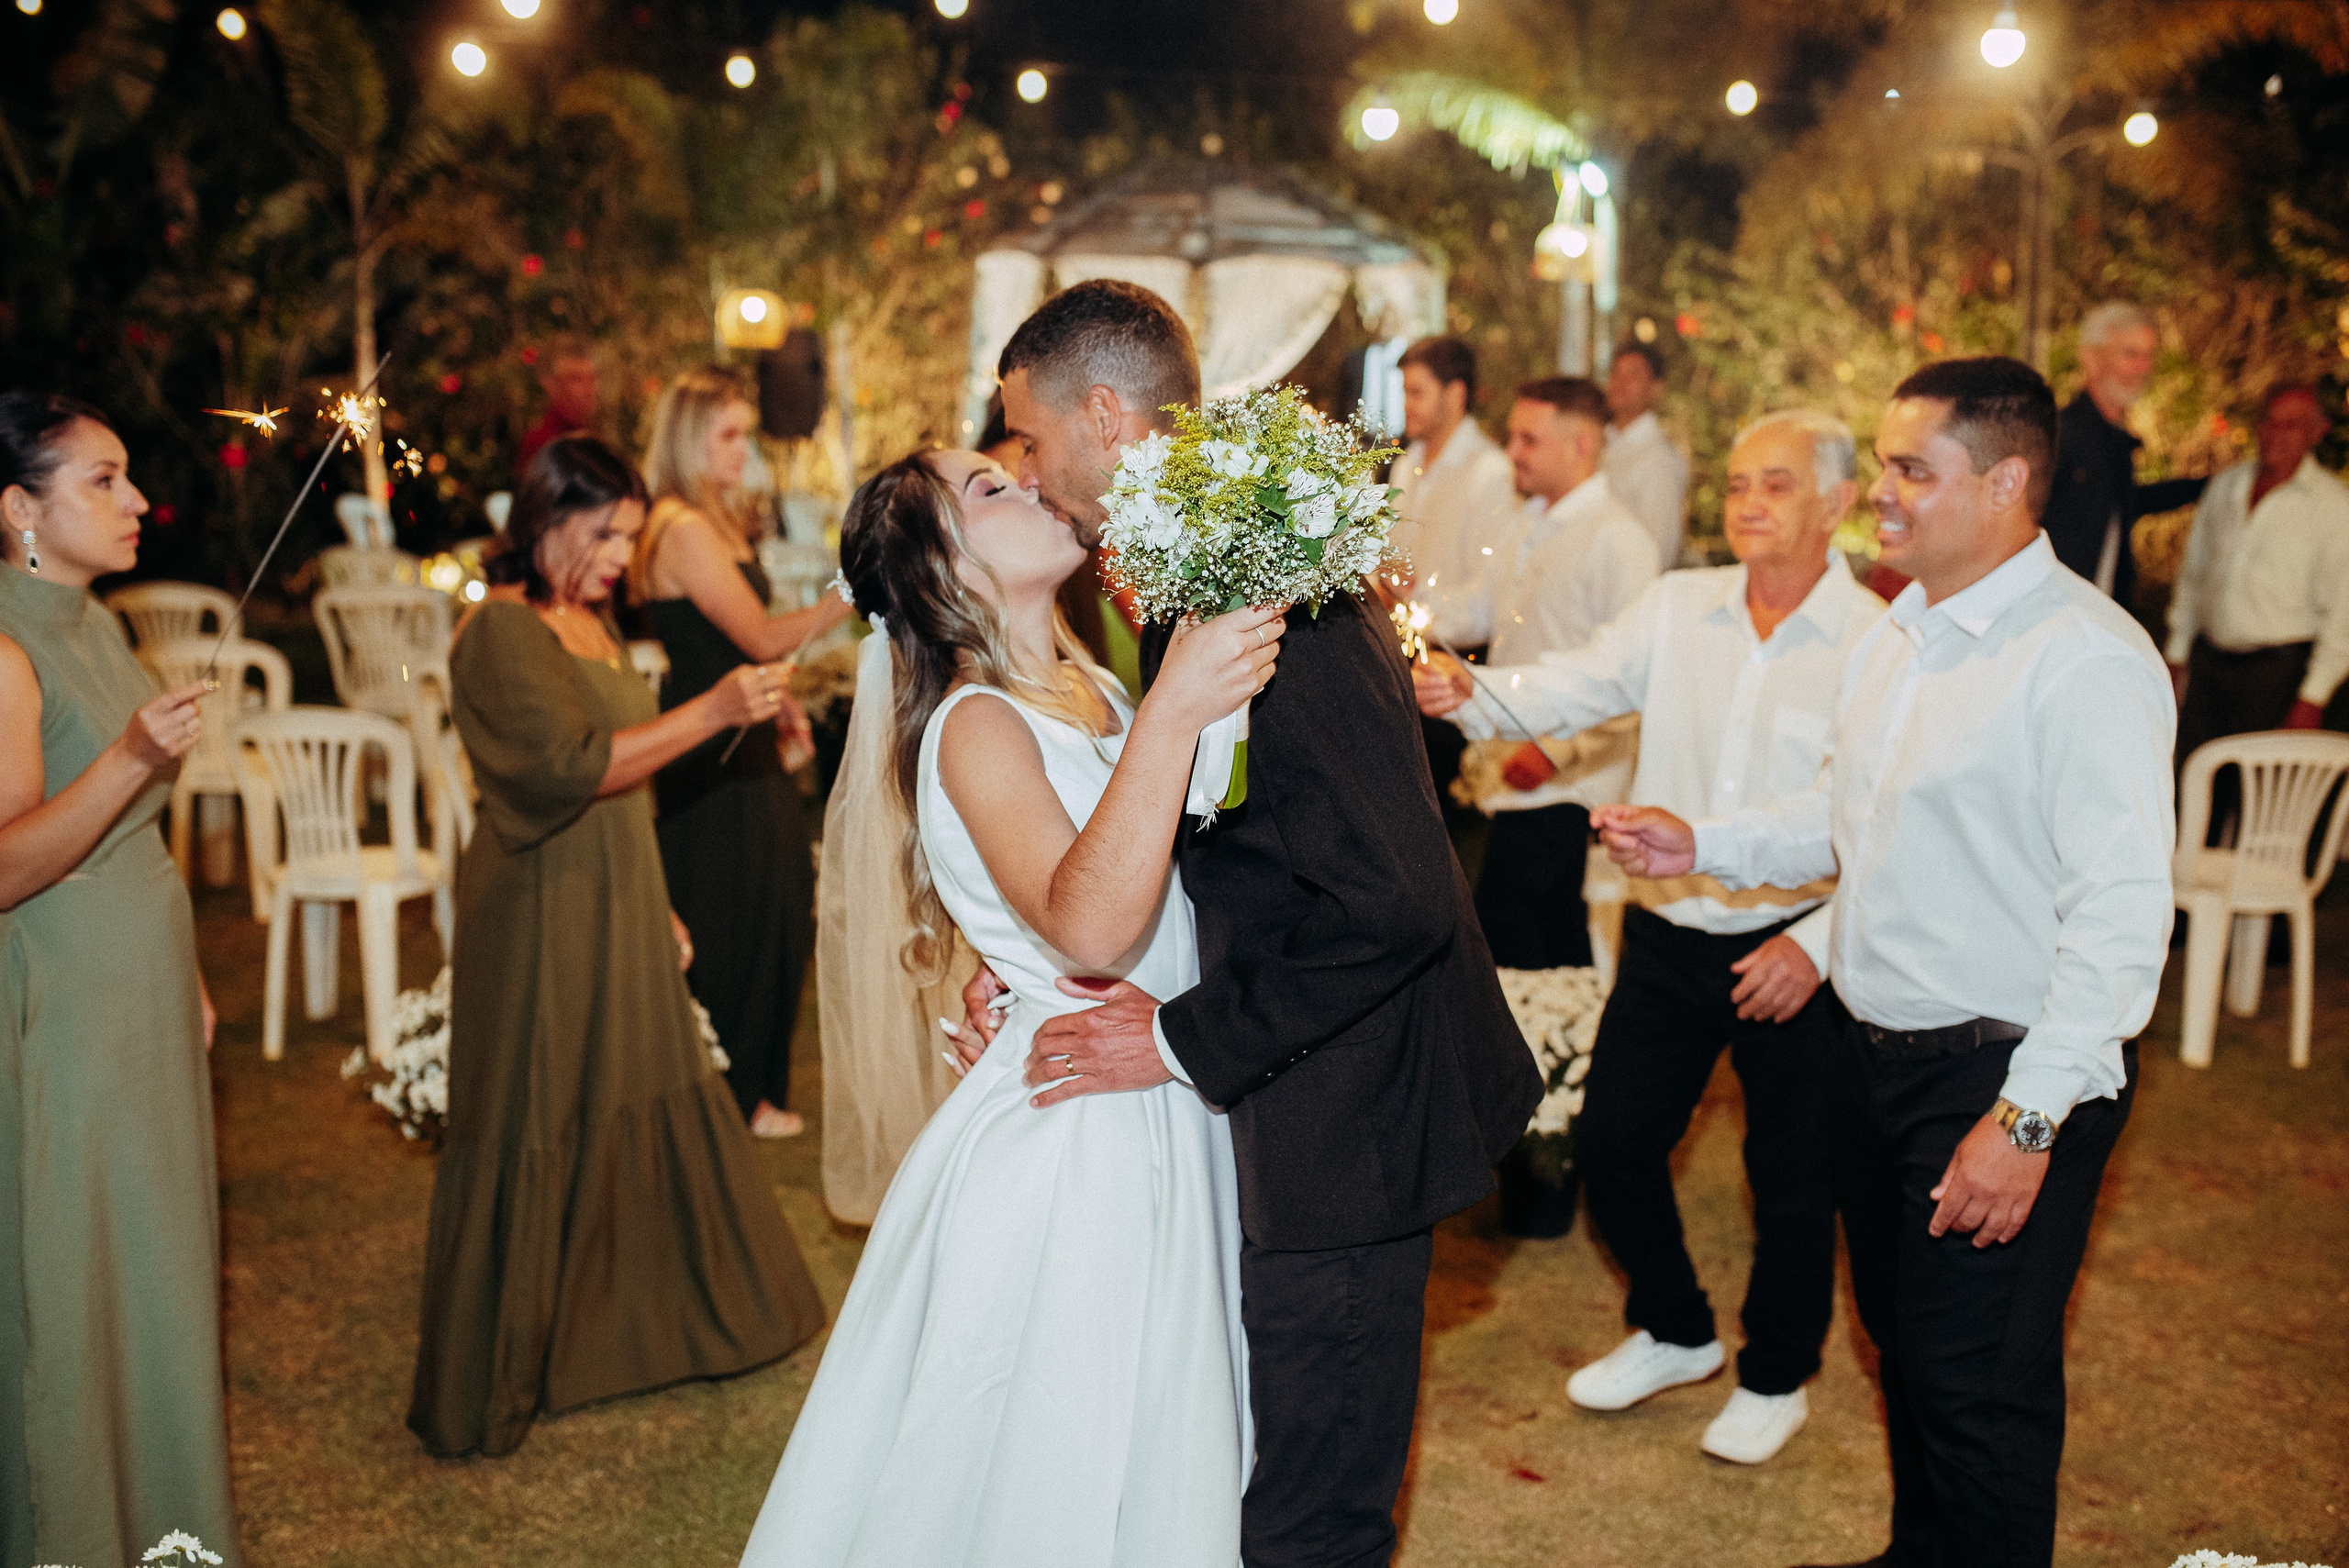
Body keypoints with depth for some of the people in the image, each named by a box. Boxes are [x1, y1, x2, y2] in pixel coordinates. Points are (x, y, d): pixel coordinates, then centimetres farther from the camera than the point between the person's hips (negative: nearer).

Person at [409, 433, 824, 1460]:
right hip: (539, 921, -8)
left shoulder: (592, 624, 12)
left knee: (642, 1111, 14)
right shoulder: (503, 629, -14)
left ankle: (634, 1327, 31)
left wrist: (658, 910, 18)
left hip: (617, 913, 8)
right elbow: (572, 764, -25)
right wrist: (711, 713, -30)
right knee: (536, 1137, 2)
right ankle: (492, 1382, 18)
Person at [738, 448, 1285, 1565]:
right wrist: (1171, 715, -38)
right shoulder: (976, 725, -19)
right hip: (1068, 1145, -8)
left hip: (1171, 1126, 8)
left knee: (1159, 1465, 24)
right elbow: (1088, 925, -34)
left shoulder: (1098, 693, 7)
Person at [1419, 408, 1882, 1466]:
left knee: (1790, 1179, 10)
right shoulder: (1676, 607, 2)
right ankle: (1674, 1333, 38)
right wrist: (1470, 693, -24)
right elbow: (1569, 691, -5)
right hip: (1668, 939, 4)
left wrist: (1818, 944, -20)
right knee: (1610, 1141, 12)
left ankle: (1776, 1376, 36)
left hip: (1792, 951, -4)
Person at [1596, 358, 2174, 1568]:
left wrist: (2028, 1119, -25)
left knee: (1978, 1394, 3)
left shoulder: (2089, 660, -19)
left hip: (2004, 1072, -8)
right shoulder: (1893, 639, 9)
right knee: (1901, 1346, 23)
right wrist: (1704, 848, 7)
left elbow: (2121, 918, -23)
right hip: (1874, 1050, 9)